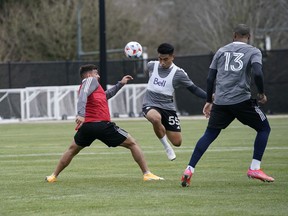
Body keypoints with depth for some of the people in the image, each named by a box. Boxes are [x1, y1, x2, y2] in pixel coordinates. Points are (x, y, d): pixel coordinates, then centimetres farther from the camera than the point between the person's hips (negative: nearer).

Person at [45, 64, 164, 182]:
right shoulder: (91, 80, 2)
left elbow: (105, 95, 36)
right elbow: (83, 96, -18)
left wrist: (120, 84, 37)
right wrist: (81, 114, -32)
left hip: (86, 126, 7)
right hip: (102, 124, -7)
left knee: (72, 150, 28)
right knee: (132, 144, 4)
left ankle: (53, 176, 23)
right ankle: (147, 173, -2)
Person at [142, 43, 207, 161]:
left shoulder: (178, 73, -10)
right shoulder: (151, 66, -2)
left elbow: (194, 89, -4)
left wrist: (209, 97, -14)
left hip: (168, 107, 0)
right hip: (150, 105, 0)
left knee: (177, 142, 0)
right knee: (156, 118, -39)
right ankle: (165, 146, -12)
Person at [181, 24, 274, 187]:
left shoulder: (222, 51, 16)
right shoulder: (253, 52, 3)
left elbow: (210, 78, 13)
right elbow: (257, 73, -14)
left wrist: (209, 101, 22)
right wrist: (261, 94, 2)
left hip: (220, 101, 4)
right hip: (242, 100, -4)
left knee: (209, 135, 12)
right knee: (264, 128, 14)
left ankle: (189, 170, 0)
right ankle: (254, 168, 5)